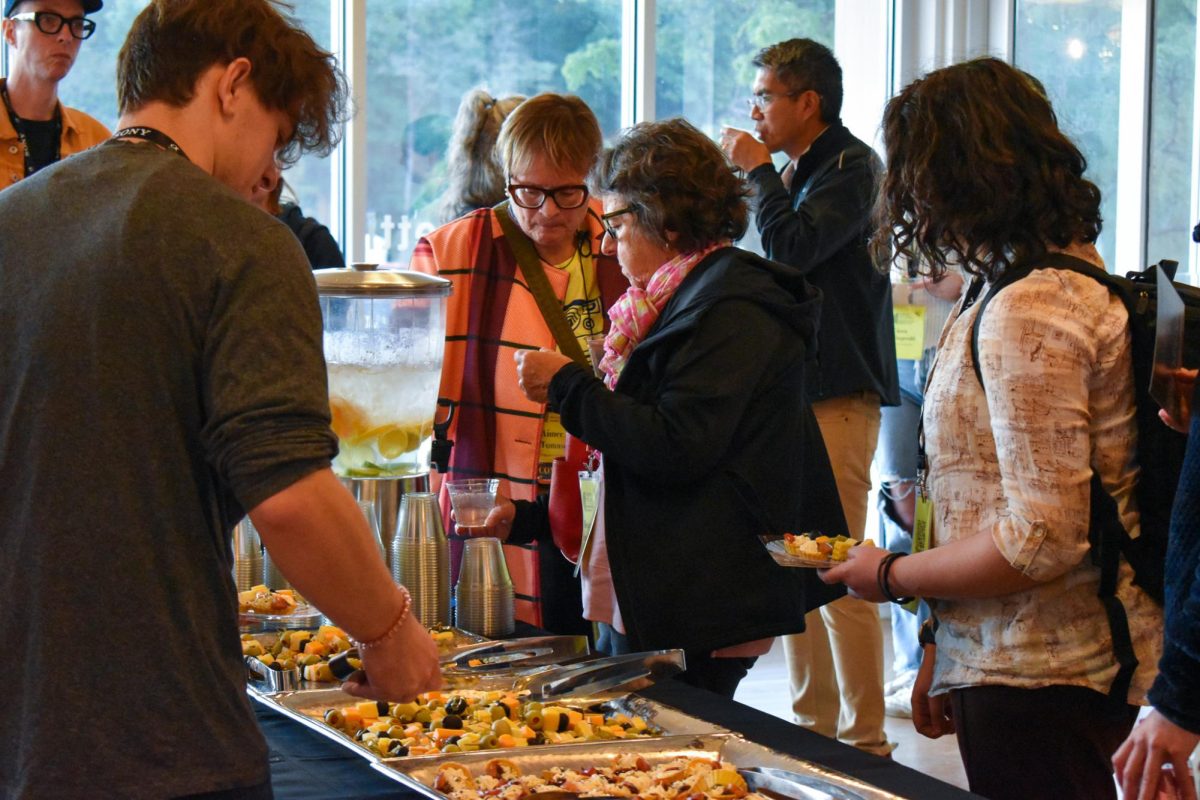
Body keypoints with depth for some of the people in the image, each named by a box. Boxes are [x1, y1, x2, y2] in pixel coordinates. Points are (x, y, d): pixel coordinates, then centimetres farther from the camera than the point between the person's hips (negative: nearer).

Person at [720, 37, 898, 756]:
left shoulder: (852, 167, -9)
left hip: (838, 397, -10)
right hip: (793, 390, 10)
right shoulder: (800, 172, 19)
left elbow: (793, 249, -22)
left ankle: (865, 737, -5)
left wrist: (759, 171, -11)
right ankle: (815, 720, 18)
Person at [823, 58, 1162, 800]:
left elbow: (1043, 539, -22)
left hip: (1041, 682, -9)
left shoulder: (1026, 313, -18)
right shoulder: (1071, 280, 12)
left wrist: (891, 576, -9)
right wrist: (946, 649, 18)